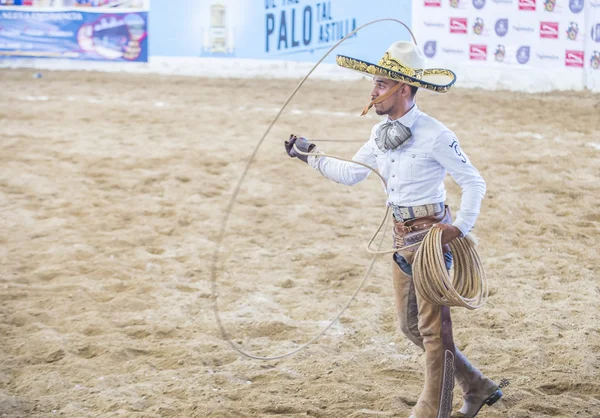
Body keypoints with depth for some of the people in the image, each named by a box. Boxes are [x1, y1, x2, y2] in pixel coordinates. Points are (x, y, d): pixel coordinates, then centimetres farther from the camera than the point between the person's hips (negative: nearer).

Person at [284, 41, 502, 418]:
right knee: (410, 325, 14)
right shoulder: (382, 133, 5)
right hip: (402, 234, 8)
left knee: (433, 326, 0)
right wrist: (311, 155, 10)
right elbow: (351, 174, 15)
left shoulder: (435, 135, -17)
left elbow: (474, 182, -12)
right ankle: (478, 388, 26)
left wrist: (461, 228, -17)